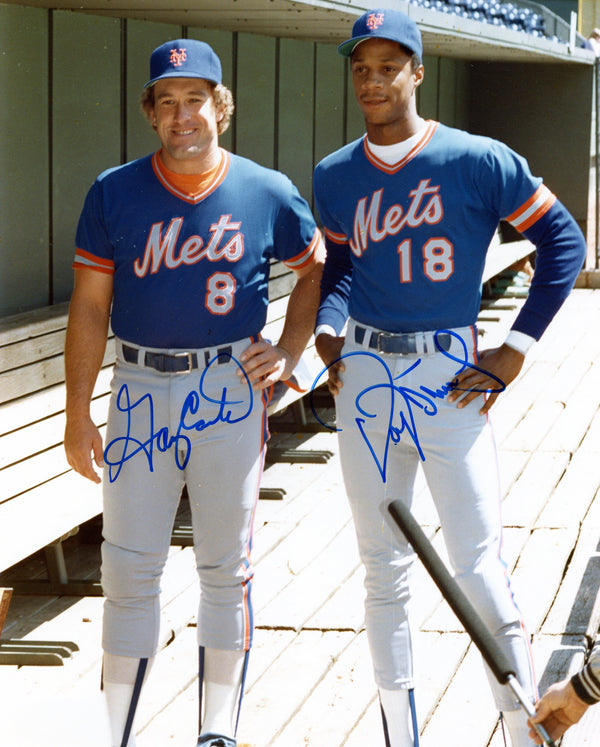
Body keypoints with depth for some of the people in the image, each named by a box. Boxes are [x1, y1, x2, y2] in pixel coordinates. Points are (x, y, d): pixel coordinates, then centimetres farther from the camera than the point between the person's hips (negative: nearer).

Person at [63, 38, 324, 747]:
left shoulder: (268, 192, 0)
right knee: (128, 570, 3)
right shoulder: (114, 193, 0)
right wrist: (77, 416, -2)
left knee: (226, 568, 6)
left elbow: (316, 266, 16)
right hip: (140, 391, 0)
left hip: (231, 390, 0)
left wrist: (289, 350, 3)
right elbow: (90, 306, 2)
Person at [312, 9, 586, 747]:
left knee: (478, 562, -8)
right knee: (382, 567, 10)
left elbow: (563, 242, -3)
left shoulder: (477, 160, -7)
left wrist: (514, 351, -7)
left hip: (449, 377, -5)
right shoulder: (335, 176, 7)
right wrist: (327, 331, 5)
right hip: (364, 380, 5)